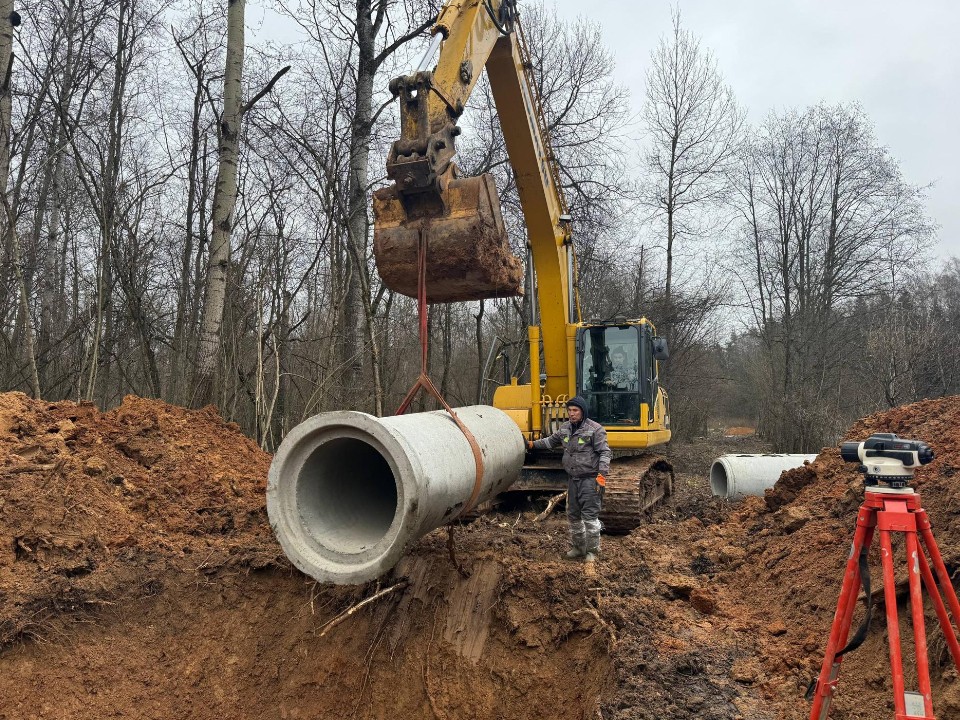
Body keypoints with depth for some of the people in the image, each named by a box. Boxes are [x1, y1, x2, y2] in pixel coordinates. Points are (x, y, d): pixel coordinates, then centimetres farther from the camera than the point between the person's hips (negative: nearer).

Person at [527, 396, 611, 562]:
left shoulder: (595, 429, -13)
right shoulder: (565, 428, 8)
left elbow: (604, 453, -13)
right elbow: (551, 441, 23)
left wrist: (602, 474, -21)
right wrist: (532, 444, 16)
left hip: (590, 479, -7)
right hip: (573, 479, 7)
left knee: (590, 516, -5)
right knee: (573, 515, 16)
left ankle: (592, 551, 10)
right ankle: (578, 547, 32)